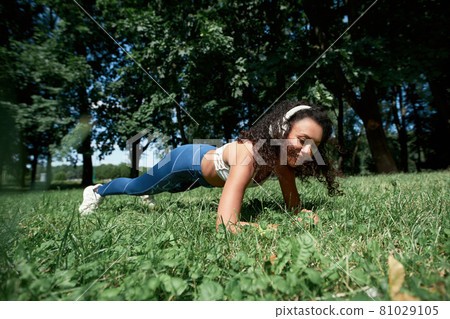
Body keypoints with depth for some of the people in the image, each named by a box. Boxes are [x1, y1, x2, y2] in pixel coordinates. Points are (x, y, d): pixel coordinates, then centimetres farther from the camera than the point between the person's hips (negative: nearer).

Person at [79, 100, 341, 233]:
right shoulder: (248, 153, -46)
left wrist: (305, 216, -36)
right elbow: (224, 224, -52)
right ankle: (97, 191, 54)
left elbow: (294, 206, -16)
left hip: (208, 158, 6)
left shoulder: (282, 158, -23)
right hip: (187, 162, -6)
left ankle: (146, 194, 73)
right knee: (135, 186, 22)